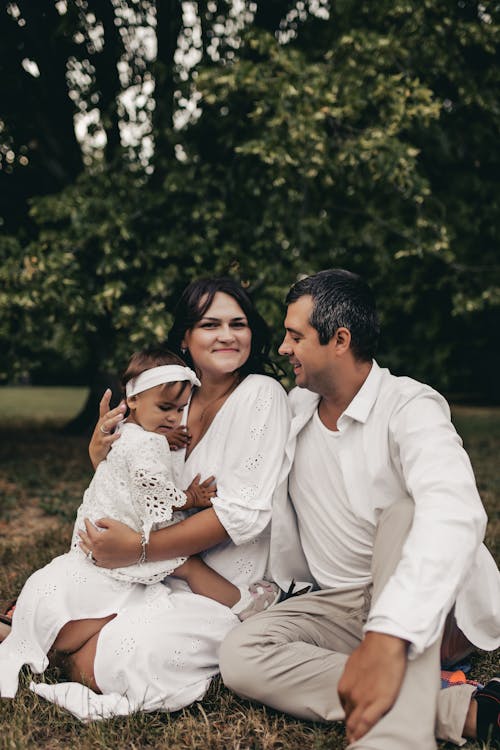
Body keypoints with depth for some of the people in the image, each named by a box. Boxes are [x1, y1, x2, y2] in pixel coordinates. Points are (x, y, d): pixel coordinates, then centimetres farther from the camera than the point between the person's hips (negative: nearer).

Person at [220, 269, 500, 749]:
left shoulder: (409, 407, -17)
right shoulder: (294, 409, 5)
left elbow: (453, 514, -38)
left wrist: (389, 638, -50)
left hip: (420, 602, -5)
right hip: (338, 606, 6)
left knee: (402, 513, -34)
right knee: (239, 655, -23)